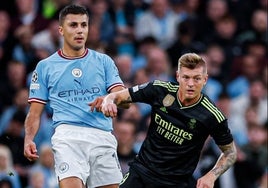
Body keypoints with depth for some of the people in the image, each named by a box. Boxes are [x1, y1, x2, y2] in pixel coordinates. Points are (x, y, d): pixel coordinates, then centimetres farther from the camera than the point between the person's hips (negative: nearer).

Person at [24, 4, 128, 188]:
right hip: (68, 133, -2)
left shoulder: (104, 61, 16)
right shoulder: (45, 67, 15)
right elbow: (35, 112, 14)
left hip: (102, 136, 2)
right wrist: (29, 139, -5)